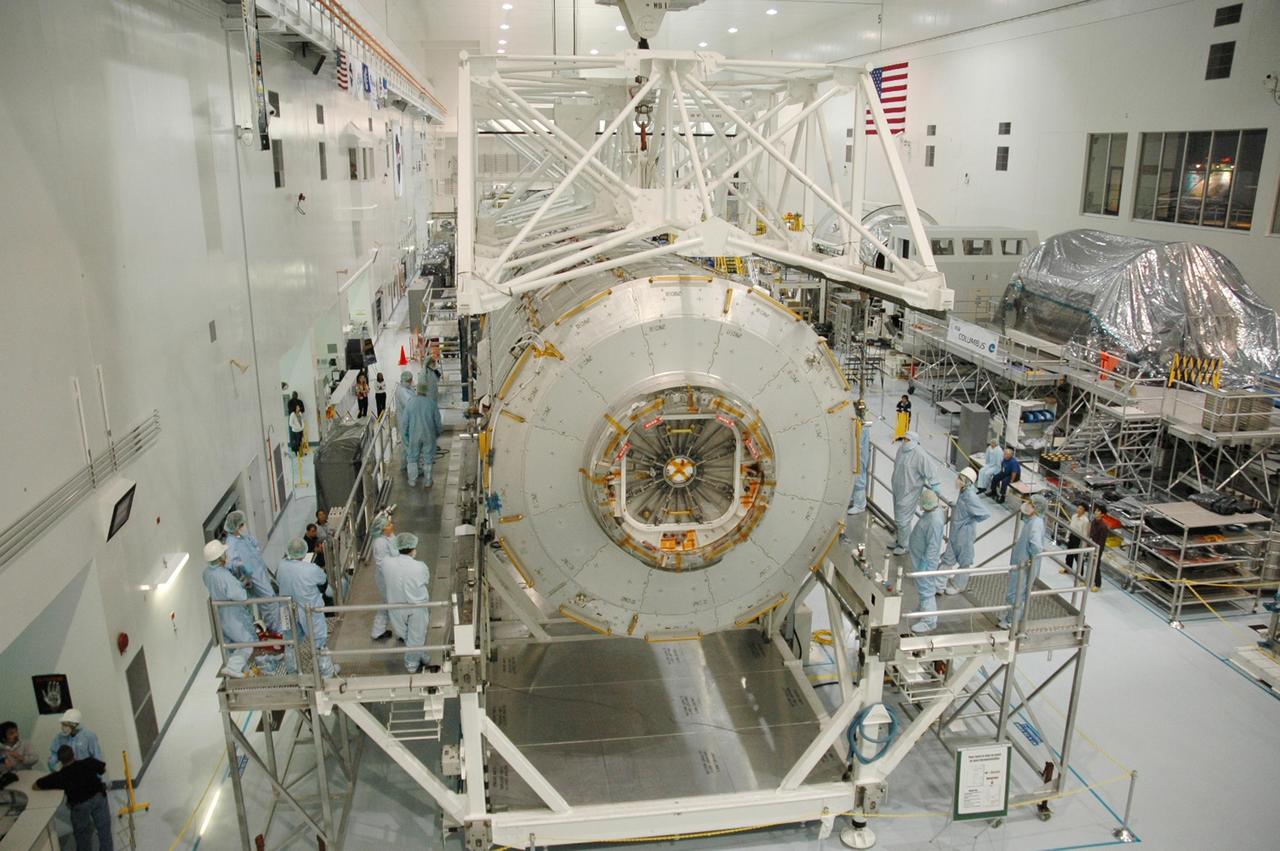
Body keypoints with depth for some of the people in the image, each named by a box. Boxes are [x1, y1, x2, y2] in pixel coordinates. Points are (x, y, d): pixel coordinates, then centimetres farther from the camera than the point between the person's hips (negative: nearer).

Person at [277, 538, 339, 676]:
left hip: (290, 612, 4)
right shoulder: (311, 569, -29)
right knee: (320, 640, 15)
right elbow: (324, 580, -8)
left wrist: (286, 557, 11)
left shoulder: (282, 565, -18)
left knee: (292, 640, 26)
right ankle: (326, 669, 30)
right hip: (310, 611, -4)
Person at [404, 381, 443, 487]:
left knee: (413, 458, 14)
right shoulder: (432, 403, -9)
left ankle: (412, 481, 19)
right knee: (428, 458, 11)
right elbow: (437, 420, -3)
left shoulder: (411, 402, -8)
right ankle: (427, 481, 19)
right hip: (429, 435, 0)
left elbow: (406, 420, -1)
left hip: (414, 435, 0)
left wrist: (406, 433, 14)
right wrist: (438, 432, 14)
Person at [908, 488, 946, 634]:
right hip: (919, 556, 10)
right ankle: (925, 606, 46)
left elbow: (933, 545, -28)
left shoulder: (934, 521, -32)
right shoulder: (931, 512, -2)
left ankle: (929, 621, 12)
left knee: (926, 588, 1)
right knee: (924, 585, 27)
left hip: (925, 559, -10)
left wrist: (925, 562, -22)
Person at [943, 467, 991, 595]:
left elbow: (986, 514, -30)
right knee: (948, 557, 20)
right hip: (956, 531, 8)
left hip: (965, 533, -8)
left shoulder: (970, 497, -30)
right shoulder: (964, 492, -6)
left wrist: (970, 521, -19)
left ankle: (959, 585, 32)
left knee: (964, 560, 14)